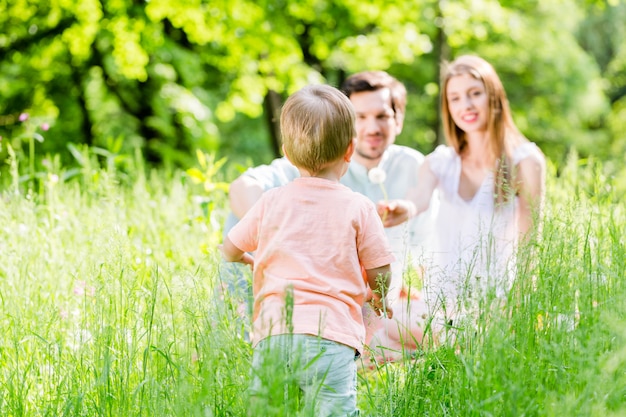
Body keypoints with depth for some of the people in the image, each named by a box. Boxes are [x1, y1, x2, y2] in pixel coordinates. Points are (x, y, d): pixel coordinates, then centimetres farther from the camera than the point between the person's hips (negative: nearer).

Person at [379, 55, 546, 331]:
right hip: (441, 304, 3)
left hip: (495, 301, -3)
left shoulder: (524, 161, 0)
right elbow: (419, 199, -10)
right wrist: (402, 210, -34)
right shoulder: (440, 162, 11)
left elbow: (528, 238, -1)